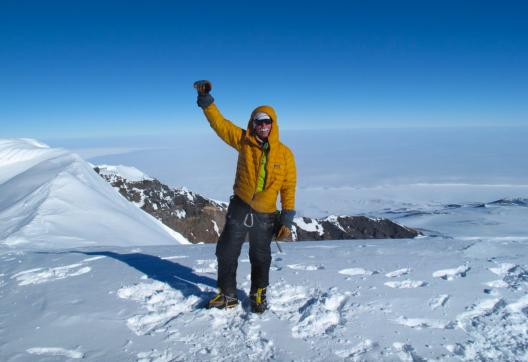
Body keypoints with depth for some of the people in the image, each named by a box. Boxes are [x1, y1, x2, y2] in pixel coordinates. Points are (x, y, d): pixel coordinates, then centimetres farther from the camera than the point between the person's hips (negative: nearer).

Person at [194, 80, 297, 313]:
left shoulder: (284, 154, -7)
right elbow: (219, 122, -6)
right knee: (226, 252, 6)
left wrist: (287, 221, -6)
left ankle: (258, 294, 36)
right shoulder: (243, 141, -5)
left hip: (265, 214, -1)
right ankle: (228, 295, 25)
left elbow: (288, 188, -4)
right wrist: (205, 98, -18)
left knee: (260, 257, 14)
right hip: (239, 208, 1)